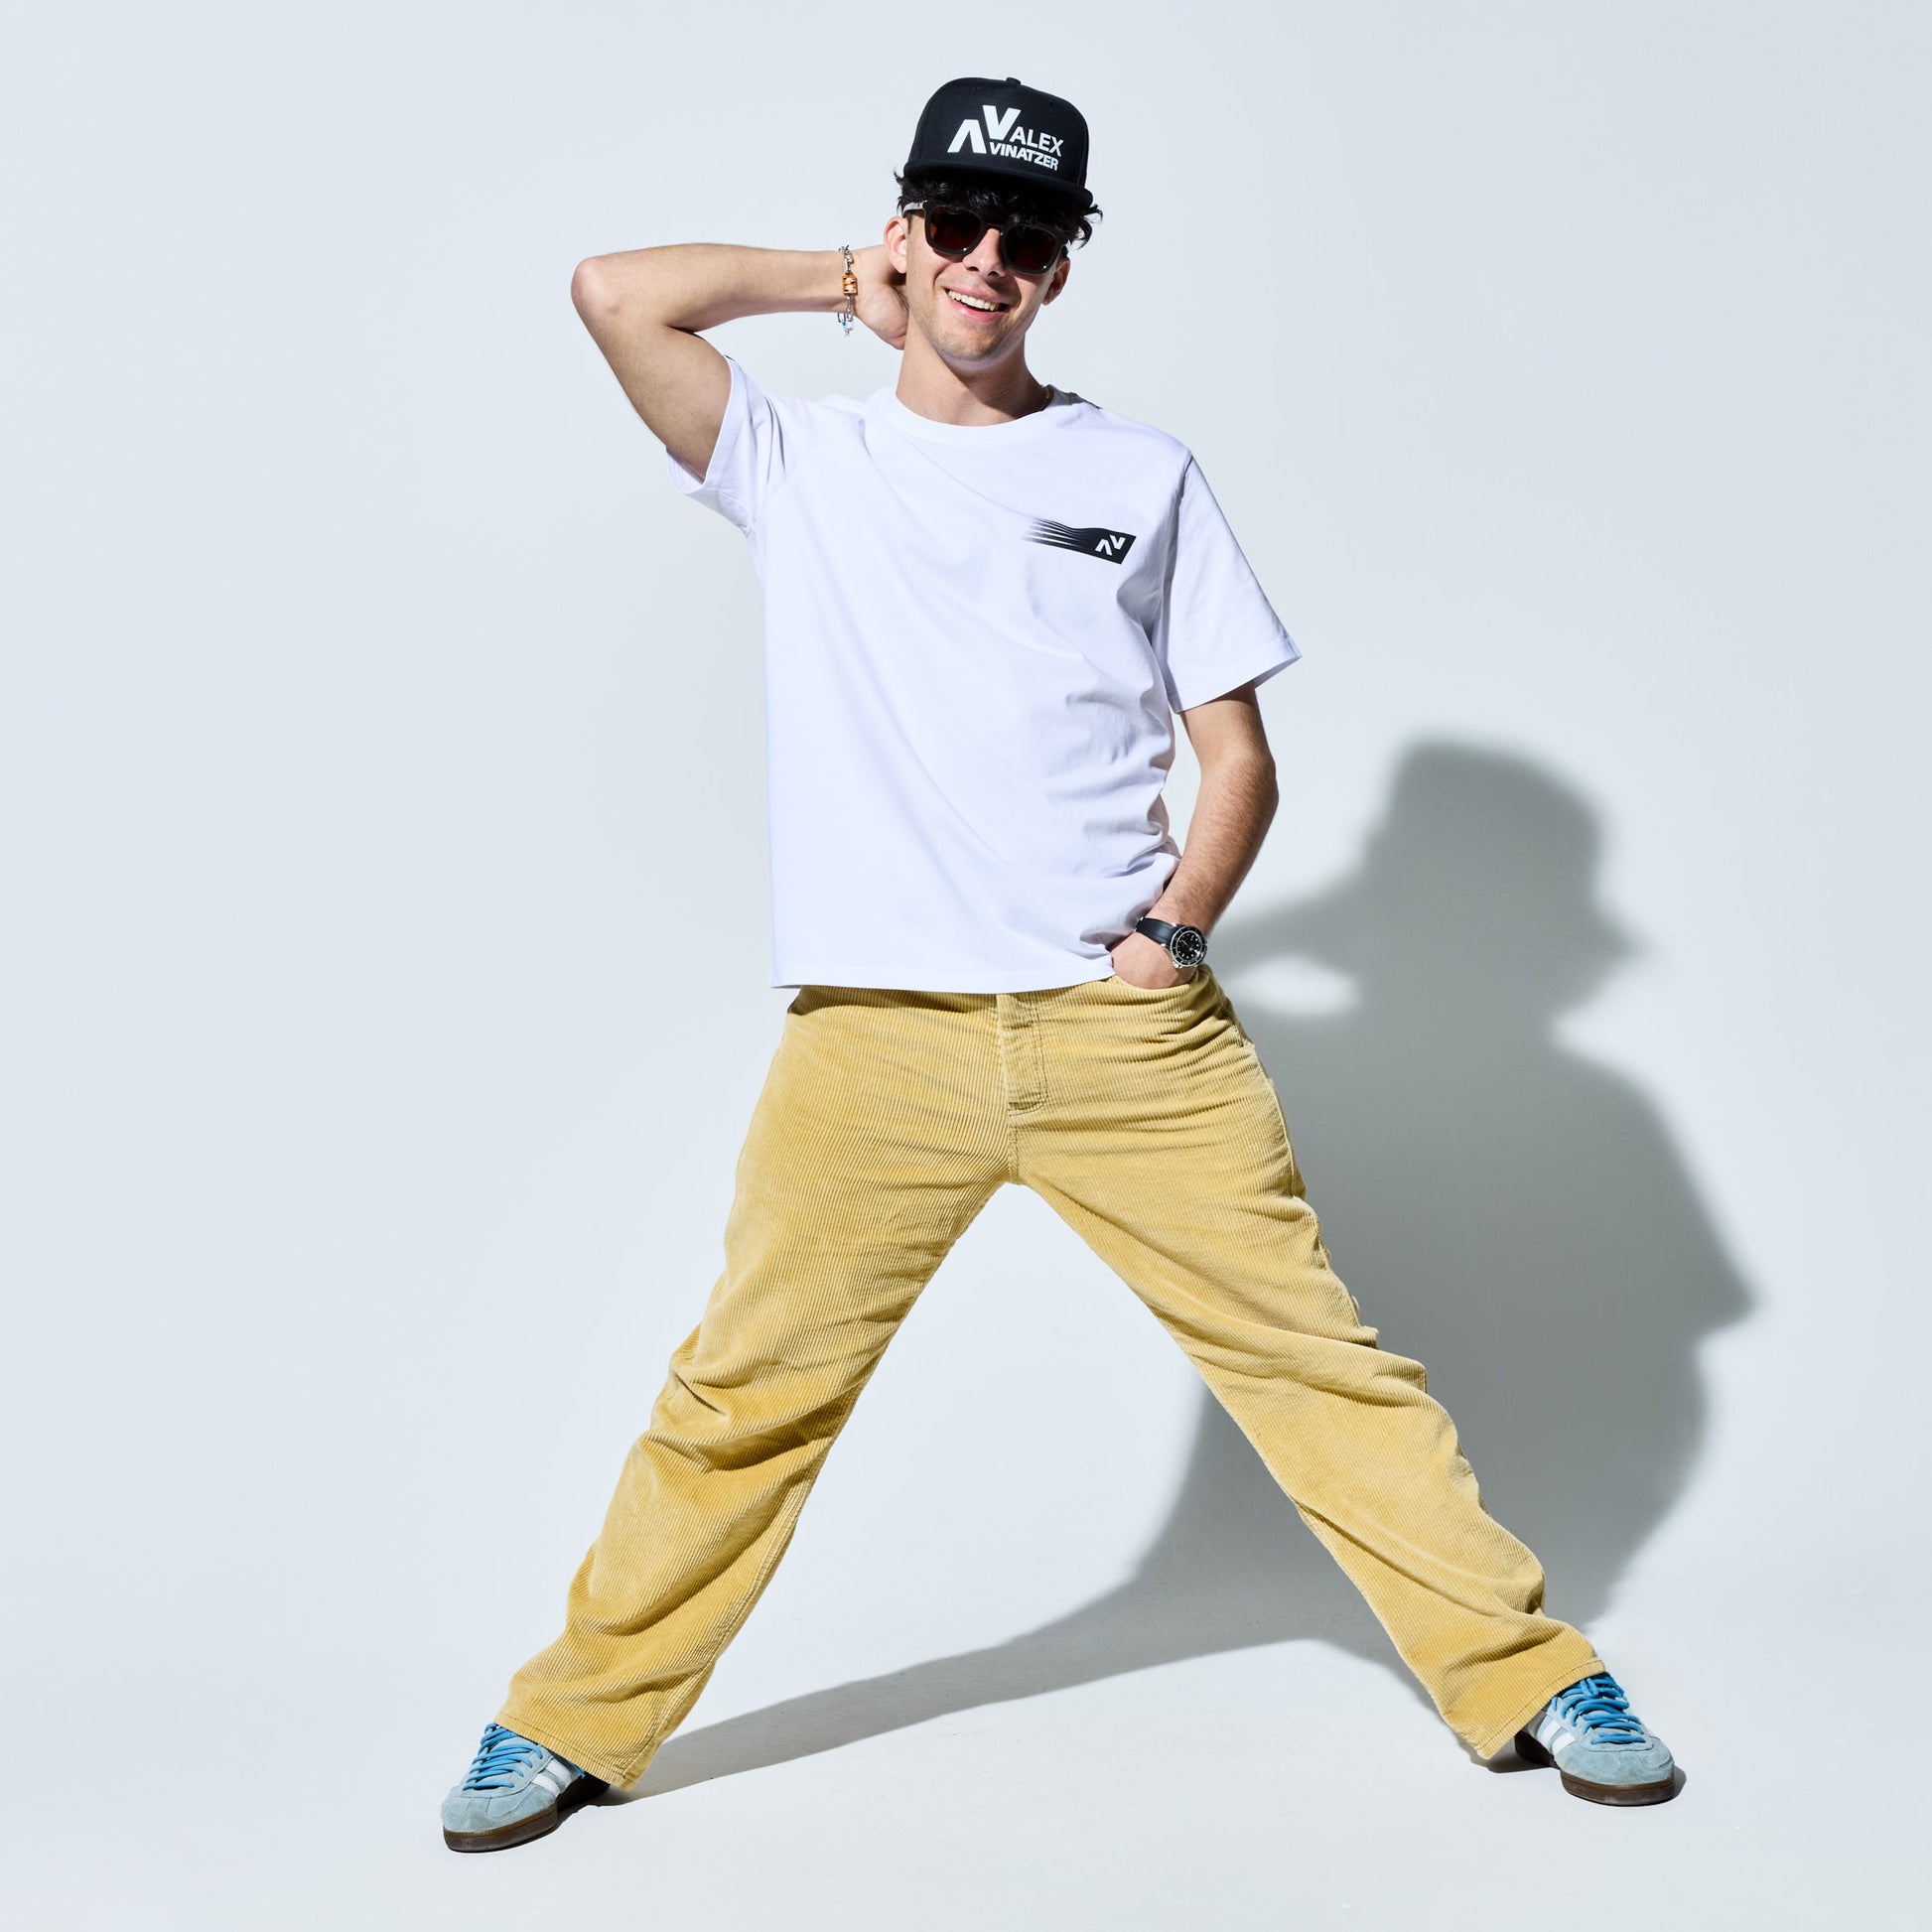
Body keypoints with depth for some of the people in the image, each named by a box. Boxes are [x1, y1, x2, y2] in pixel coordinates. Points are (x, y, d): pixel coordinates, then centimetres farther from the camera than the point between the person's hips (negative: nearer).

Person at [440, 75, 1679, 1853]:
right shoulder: (803, 462, 11)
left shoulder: (1143, 474, 11)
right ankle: (573, 1722, 20)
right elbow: (614, 294, -1)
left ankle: (1529, 1675, 14)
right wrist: (843, 285, 10)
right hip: (876, 1037, 0)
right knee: (746, 1390, 3)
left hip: (1125, 1025, 0)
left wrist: (1177, 926, -5)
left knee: (1309, 1349, 2)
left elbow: (1239, 755, 11)